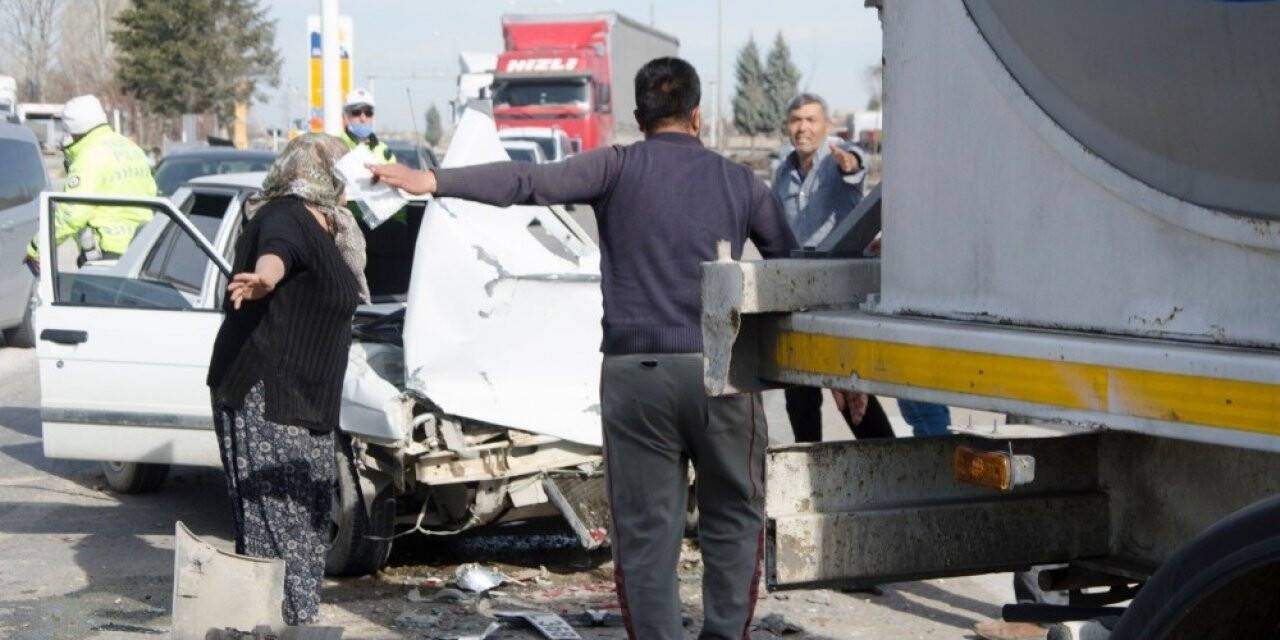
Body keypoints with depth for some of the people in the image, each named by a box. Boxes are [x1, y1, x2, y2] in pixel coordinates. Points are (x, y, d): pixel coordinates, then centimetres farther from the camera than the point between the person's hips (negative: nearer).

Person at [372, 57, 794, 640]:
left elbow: (529, 182, -10)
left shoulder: (618, 168, 2)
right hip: (718, 372, 1)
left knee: (645, 532, 4)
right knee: (732, 518, 13)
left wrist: (435, 181, -12)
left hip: (634, 372, -1)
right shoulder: (739, 182, 9)